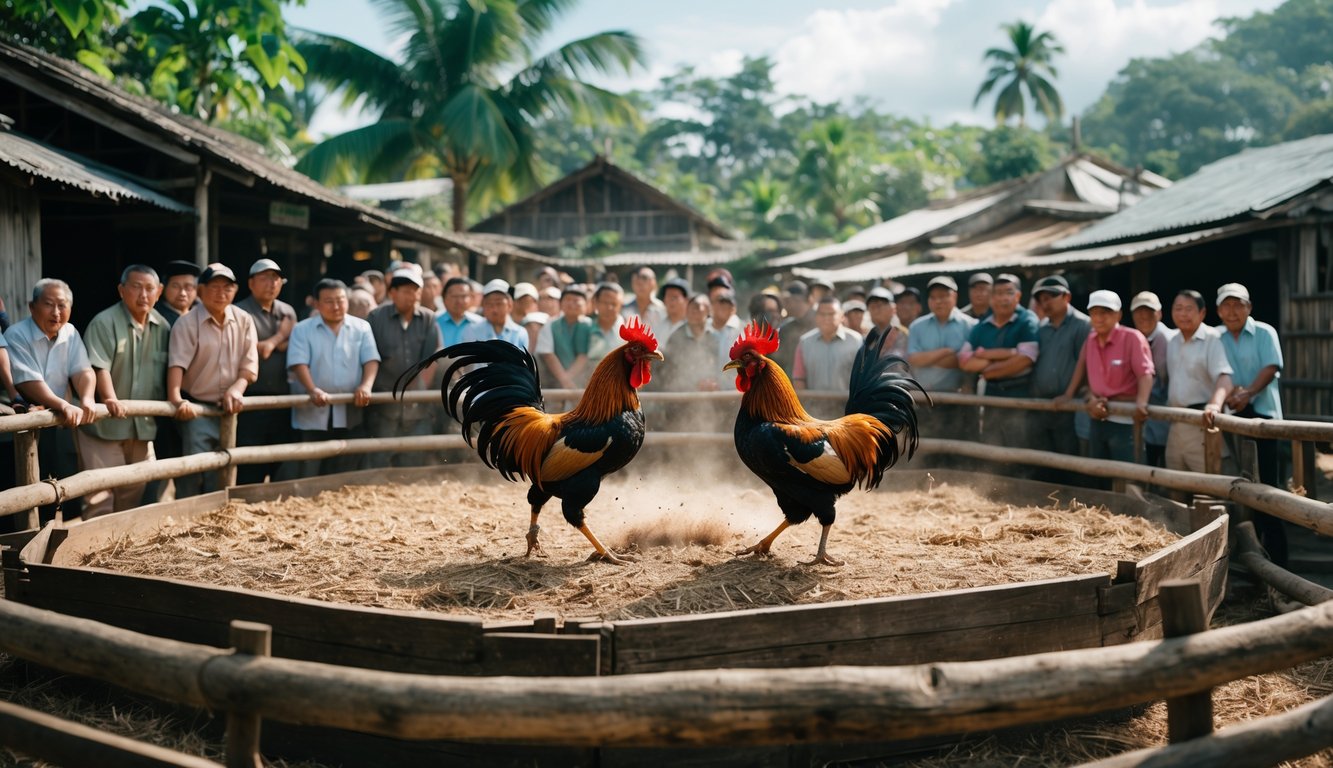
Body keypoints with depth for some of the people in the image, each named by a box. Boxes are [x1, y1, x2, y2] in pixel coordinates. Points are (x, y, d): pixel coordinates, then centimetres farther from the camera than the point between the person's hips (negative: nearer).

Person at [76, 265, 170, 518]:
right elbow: (99, 367, -20)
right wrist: (111, 399, -33)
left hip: (143, 424, 6)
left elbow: (168, 370, 15)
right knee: (101, 491, -8)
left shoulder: (162, 327, 7)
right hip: (105, 423, -6)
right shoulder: (104, 322, -11)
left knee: (134, 490, 13)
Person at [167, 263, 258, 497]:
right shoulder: (187, 323, -7)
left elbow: (249, 365, 4)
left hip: (229, 409, 4)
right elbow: (177, 364, -20)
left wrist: (237, 388, -15)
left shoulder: (244, 321, 6)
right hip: (196, 410, -4)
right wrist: (176, 399, -35)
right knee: (192, 477, -9)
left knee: (220, 478, 11)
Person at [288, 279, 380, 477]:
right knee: (310, 477, 2)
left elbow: (371, 360, 1)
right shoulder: (302, 330, 3)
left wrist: (366, 385, -19)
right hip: (312, 416, -2)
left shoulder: (361, 327, 8)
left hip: (349, 416, 2)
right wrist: (312, 390, -26)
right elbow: (299, 363, -9)